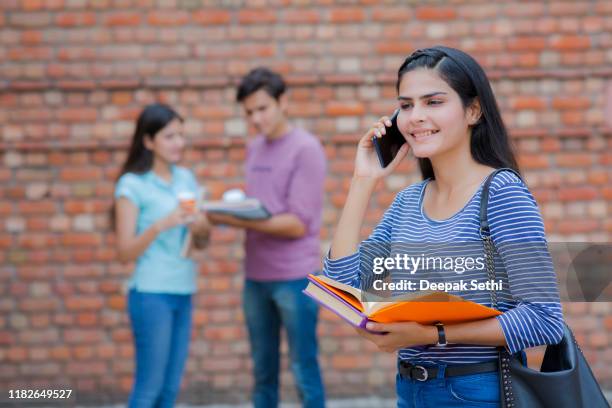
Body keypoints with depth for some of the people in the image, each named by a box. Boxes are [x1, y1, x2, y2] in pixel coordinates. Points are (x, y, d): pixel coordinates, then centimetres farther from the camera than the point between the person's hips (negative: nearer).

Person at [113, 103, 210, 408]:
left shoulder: (186, 178, 9)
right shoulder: (132, 185, -7)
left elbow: (201, 243, 14)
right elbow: (125, 252, -11)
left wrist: (201, 228, -9)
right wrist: (162, 224, -24)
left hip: (184, 293, 6)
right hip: (151, 294, -6)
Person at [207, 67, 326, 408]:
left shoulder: (306, 150, -9)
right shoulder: (254, 149, 12)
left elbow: (297, 225, -14)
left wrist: (236, 220, -21)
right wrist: (230, 211, -5)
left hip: (294, 278, -6)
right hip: (256, 277, 6)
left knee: (304, 371, 0)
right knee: (263, 371, 12)